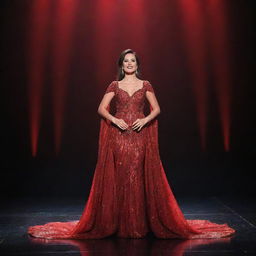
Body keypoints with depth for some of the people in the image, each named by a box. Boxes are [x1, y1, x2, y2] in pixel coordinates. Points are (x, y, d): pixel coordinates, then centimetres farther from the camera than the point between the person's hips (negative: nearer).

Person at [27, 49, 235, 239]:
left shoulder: (146, 85, 10)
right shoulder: (114, 85, 9)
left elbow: (156, 109, 6)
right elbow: (102, 109, 4)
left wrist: (145, 120, -11)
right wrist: (115, 120, -12)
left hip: (140, 136, 0)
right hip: (118, 137, 0)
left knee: (139, 178, -2)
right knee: (119, 178, -1)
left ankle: (140, 224, 7)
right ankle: (121, 224, 7)